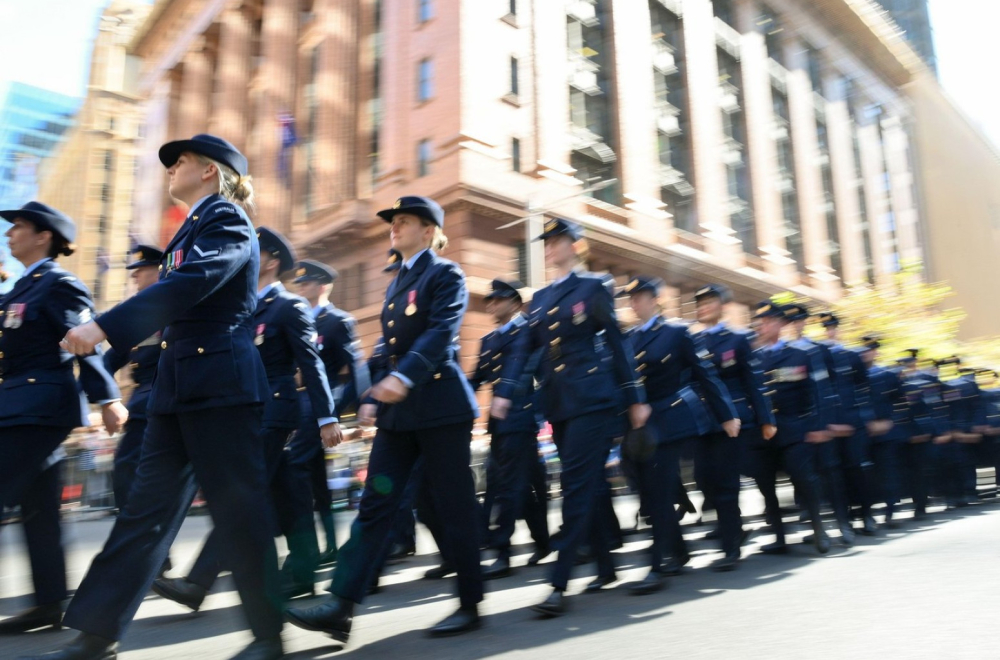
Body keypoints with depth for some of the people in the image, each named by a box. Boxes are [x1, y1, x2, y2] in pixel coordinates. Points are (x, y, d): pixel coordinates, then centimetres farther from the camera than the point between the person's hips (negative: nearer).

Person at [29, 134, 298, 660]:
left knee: (237, 506, -3)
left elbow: (190, 284, -22)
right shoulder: (194, 226, 22)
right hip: (179, 384, 9)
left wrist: (104, 327, -28)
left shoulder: (227, 219, -6)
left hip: (220, 383, -9)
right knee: (149, 505, 10)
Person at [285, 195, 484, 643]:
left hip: (439, 405, -7)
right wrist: (373, 398, 12)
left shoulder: (446, 274, -3)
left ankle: (470, 604, 16)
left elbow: (442, 332, -20)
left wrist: (403, 378, -32)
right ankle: (341, 607, 3)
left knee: (454, 507, 1)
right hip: (398, 410, 8)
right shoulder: (397, 282, 20)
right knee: (375, 504, 2)